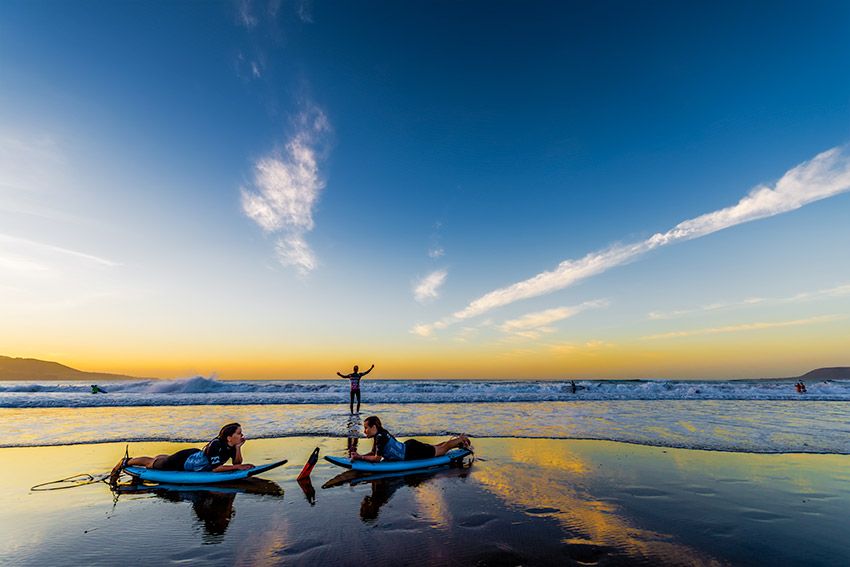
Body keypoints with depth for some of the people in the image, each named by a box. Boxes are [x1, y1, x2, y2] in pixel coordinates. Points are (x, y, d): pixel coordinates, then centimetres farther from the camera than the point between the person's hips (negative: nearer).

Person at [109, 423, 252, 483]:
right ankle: (126, 462, 38)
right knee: (152, 464, 16)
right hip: (182, 461, -7)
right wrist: (238, 467, -37)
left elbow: (237, 462, -13)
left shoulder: (230, 446, -16)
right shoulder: (215, 444, -39)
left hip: (194, 456, 7)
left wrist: (238, 448, -30)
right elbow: (215, 468, -38)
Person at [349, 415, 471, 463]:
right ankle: (458, 442, 41)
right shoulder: (378, 435, -2)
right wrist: (359, 456, -6)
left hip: (413, 452, -7)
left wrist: (361, 457, -23)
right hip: (408, 446, 7)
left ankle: (462, 439, 28)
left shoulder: (381, 437, -29)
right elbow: (373, 452, 7)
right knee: (435, 448, 26)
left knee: (442, 449, 12)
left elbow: (377, 458, -27)